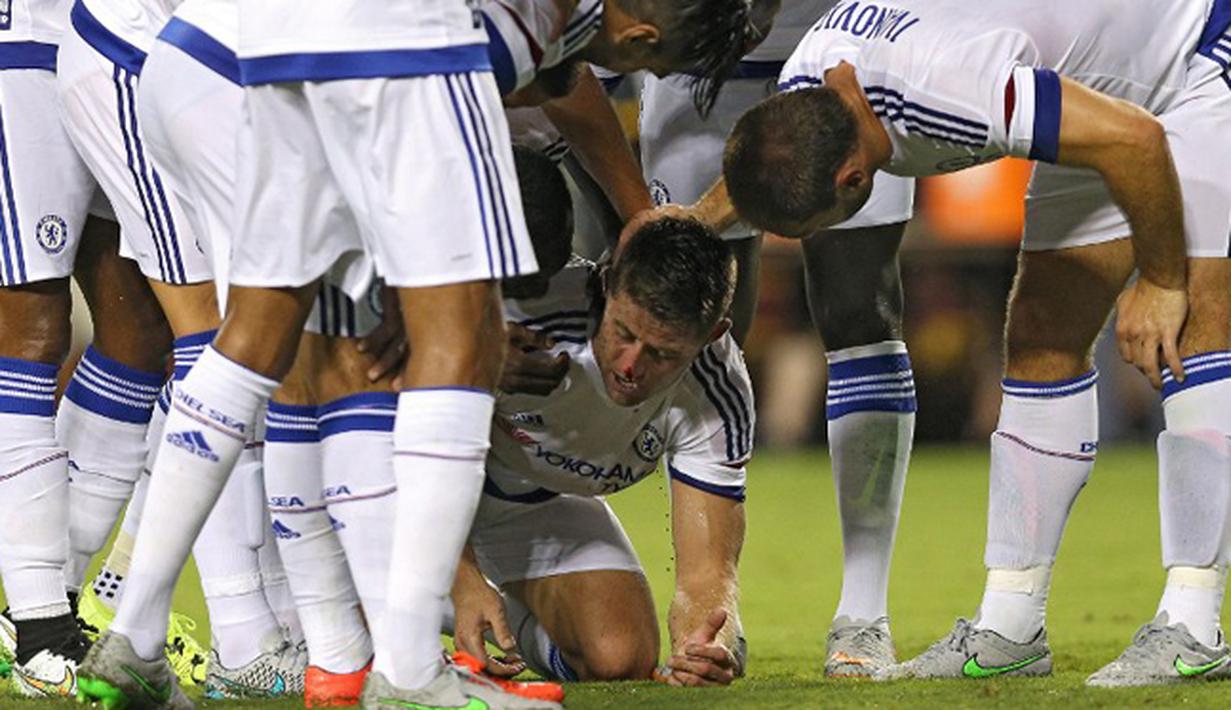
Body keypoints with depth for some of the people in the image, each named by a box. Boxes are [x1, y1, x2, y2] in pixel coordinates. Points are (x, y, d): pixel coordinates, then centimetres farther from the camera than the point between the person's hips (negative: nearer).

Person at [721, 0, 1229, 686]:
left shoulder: (940, 88, -41)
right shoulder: (801, 90, -13)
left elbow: (1134, 138, -34)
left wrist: (1161, 281, -23)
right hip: (1105, 87, 9)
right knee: (1042, 339, 4)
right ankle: (1011, 628, 6)